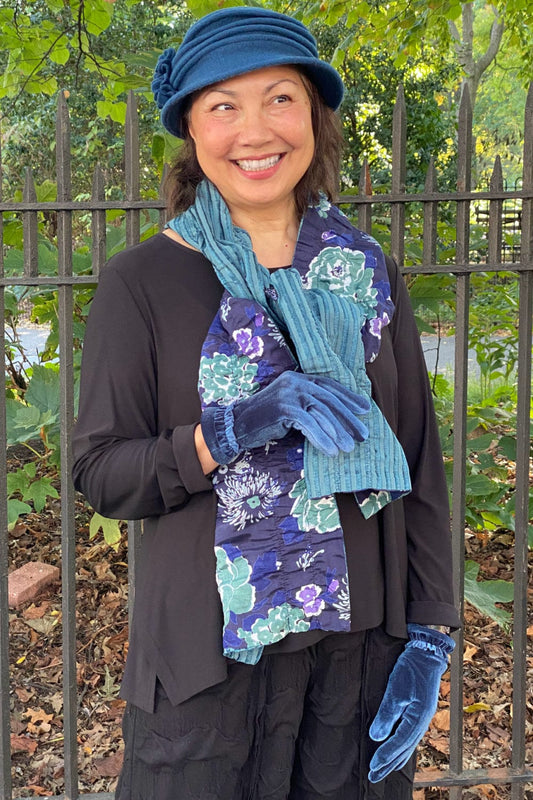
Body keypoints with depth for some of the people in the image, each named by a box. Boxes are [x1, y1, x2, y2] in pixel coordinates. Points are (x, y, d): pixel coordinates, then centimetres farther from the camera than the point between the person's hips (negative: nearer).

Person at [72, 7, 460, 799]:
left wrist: (430, 635, -1)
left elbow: (419, 462, 4)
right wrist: (233, 431, -23)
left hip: (362, 647, 3)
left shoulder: (366, 272, 2)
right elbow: (99, 473, -7)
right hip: (210, 653, -2)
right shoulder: (144, 280, -7)